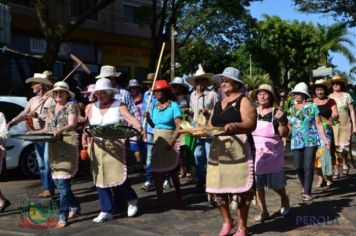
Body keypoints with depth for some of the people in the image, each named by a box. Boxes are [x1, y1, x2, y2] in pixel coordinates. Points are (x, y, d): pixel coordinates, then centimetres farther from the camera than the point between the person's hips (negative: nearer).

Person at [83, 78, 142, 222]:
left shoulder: (119, 106, -2)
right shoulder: (91, 108, 10)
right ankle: (106, 211, 15)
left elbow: (130, 118, -18)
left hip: (115, 145, -4)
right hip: (97, 147, 4)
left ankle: (131, 199, 20)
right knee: (100, 178, 4)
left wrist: (139, 128, -36)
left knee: (116, 176, -8)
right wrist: (85, 139, -6)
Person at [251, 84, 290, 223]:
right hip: (255, 151, 3)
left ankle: (284, 199, 40)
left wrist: (281, 120, -22)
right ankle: (263, 211, 16)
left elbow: (284, 134, -9)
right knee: (257, 183, 4)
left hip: (273, 152, -3)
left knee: (276, 182, 9)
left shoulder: (277, 112, -6)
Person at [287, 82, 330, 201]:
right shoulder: (291, 109, 12)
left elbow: (318, 124, -2)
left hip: (311, 140, -4)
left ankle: (307, 192, -4)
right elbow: (289, 126, 15)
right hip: (297, 142, 4)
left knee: (308, 166, -9)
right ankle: (305, 187, 23)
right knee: (298, 167, 1)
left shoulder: (312, 107, 1)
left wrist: (324, 138, -8)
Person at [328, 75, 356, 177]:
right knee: (334, 148, -2)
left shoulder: (346, 96, 4)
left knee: (344, 147, -3)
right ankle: (336, 171, 7)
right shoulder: (329, 97, 6)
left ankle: (345, 164, 27)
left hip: (345, 124, -1)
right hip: (332, 125, 1)